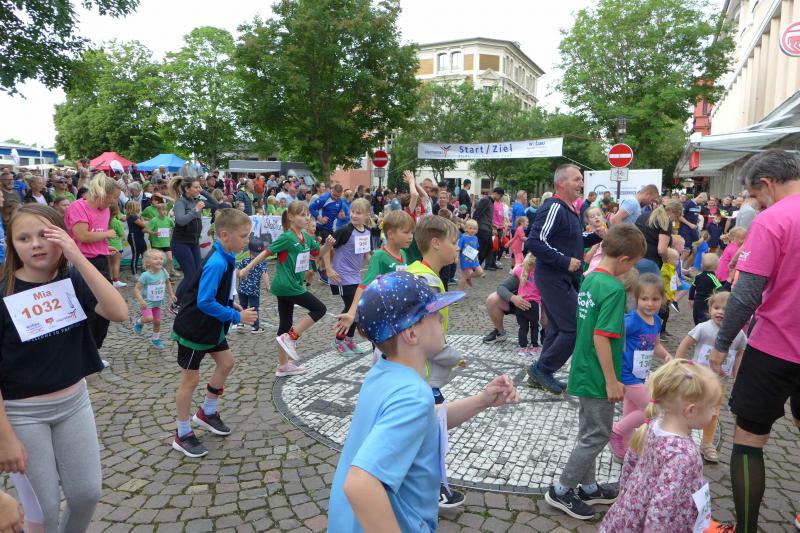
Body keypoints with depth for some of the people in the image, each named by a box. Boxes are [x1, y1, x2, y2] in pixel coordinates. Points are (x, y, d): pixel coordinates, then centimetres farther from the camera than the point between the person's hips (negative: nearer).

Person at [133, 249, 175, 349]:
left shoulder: (163, 272, -9)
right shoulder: (145, 275, -23)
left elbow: (168, 282, 12)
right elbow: (136, 289, -21)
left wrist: (171, 294, 9)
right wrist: (141, 300, -32)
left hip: (158, 302, 5)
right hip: (147, 302, -5)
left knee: (157, 321, 12)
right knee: (149, 318, -23)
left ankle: (155, 339, 34)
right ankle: (139, 322, 12)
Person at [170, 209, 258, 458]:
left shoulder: (227, 257, -1)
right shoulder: (216, 263, -29)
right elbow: (205, 302, -30)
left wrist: (233, 307, 1)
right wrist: (237, 317, -24)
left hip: (211, 326, 9)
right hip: (193, 329, -9)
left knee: (226, 361, 18)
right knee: (190, 379, 3)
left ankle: (207, 412, 36)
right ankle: (183, 435, 20)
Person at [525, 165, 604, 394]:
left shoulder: (570, 209, 15)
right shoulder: (553, 208, -17)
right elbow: (535, 242, -25)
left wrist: (596, 236, 8)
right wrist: (566, 261, -22)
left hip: (565, 279, 10)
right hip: (554, 278, -10)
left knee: (558, 329, 15)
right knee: (575, 328, -8)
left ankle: (540, 375, 25)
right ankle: (541, 368, 7)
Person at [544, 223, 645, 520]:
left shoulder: (589, 279, 4)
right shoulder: (613, 288, -22)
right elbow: (601, 338, -25)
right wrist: (612, 381, -18)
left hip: (583, 371, 9)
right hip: (597, 376, -9)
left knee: (589, 432, 20)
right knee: (598, 436, 6)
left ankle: (587, 487, 35)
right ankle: (561, 491, 16)